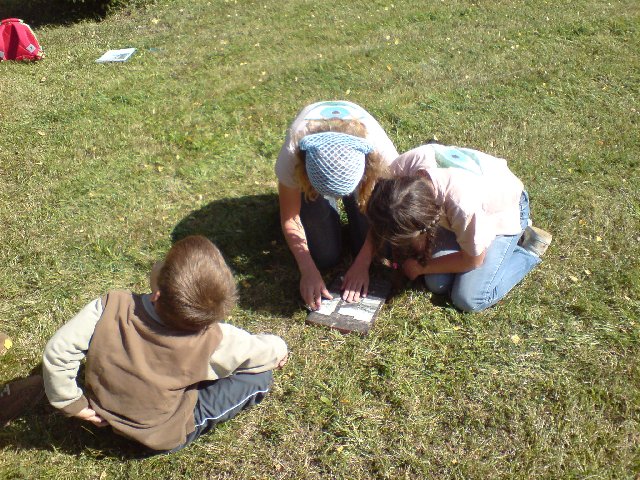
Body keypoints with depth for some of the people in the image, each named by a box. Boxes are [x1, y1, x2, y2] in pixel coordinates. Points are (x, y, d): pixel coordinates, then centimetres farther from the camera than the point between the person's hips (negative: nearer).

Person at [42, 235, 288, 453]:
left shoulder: (110, 307, -31)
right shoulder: (212, 340, -31)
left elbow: (57, 351, -26)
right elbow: (260, 350, -15)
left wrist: (71, 403, -11)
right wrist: (278, 350, 8)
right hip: (167, 436, -3)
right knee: (260, 378, -2)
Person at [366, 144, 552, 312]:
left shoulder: (464, 206, -47)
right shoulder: (403, 167, -35)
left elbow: (472, 261, -24)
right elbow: (378, 218, -13)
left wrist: (421, 267, -14)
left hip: (503, 211, -5)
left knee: (469, 300, -11)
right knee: (437, 284, -4)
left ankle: (528, 251, 9)